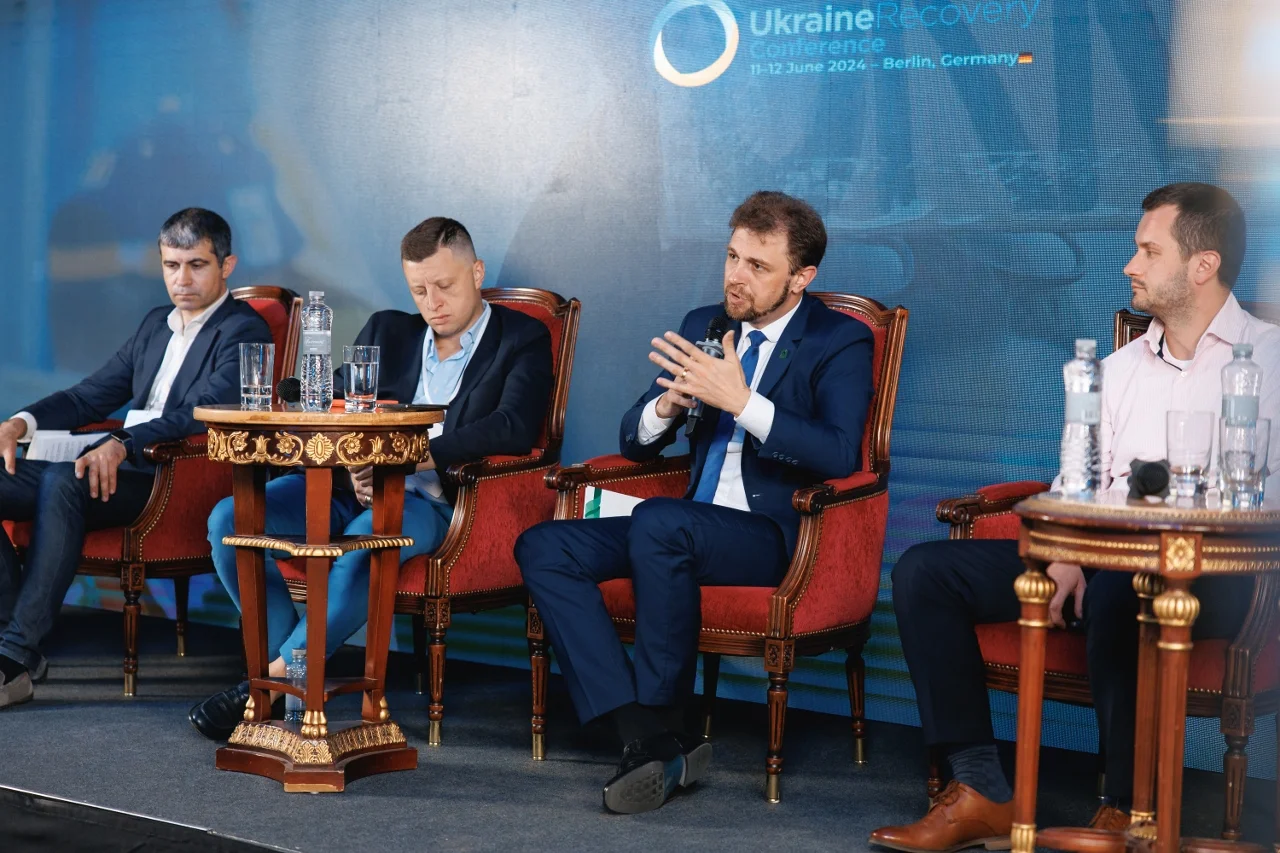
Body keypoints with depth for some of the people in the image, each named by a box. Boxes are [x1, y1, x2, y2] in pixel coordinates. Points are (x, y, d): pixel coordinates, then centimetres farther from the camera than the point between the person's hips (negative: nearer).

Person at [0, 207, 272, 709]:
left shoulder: (243, 332, -2)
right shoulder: (156, 325, 23)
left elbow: (202, 414, -18)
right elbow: (92, 395, 22)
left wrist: (123, 443, -33)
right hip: (126, 469, 8)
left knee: (62, 482, -34)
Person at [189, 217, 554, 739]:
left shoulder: (522, 341, 5)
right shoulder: (387, 332, 20)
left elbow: (515, 428, -13)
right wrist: (354, 464, -10)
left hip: (431, 501, -5)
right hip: (354, 488, 6)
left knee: (364, 539, -38)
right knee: (229, 520, -17)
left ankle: (274, 678, -25)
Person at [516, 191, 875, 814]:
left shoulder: (840, 342, -3)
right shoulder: (704, 325, 15)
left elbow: (839, 455, -20)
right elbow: (634, 441, 18)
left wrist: (741, 400, -25)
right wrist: (667, 406, -6)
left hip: (776, 534, -7)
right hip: (691, 526, 7)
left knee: (657, 523, -36)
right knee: (541, 548, -13)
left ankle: (660, 726, -22)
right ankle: (646, 737, -26)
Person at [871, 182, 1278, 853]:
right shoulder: (1121, 367, 22)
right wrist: (1065, 551, -5)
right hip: (1102, 556, 7)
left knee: (1117, 590, -40)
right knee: (924, 571, -8)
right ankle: (979, 792, -13)